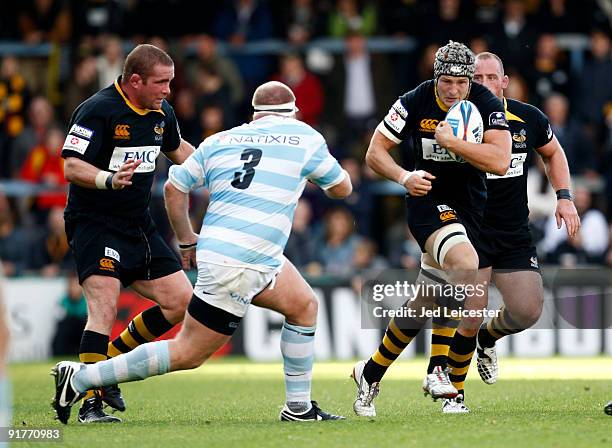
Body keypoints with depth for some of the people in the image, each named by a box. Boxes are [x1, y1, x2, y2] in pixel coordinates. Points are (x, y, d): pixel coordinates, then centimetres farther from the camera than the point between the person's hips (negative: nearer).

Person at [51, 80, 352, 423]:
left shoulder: (220, 141, 12)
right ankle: (81, 378, -4)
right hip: (238, 267, -7)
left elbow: (174, 189, 12)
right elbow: (342, 188, 11)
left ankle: (299, 407, 22)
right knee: (188, 354, -2)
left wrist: (187, 240, 25)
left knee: (304, 306, 21)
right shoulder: (305, 137, -1)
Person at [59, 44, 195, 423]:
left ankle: (110, 362, 18)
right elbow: (72, 166, -22)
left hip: (139, 226, 8)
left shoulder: (162, 111, 7)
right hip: (94, 222, -8)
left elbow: (177, 149, 28)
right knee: (104, 307, -22)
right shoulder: (97, 110, -16)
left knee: (180, 302, 5)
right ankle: (91, 402, -20)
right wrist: (110, 179, -39)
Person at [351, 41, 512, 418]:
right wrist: (404, 176, -20)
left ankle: (371, 372, 25)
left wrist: (451, 140, -25)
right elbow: (375, 152, -2)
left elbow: (500, 162, -21)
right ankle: (438, 368, -28)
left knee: (425, 303, 7)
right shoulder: (414, 103, -10)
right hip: (428, 200, -3)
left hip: (471, 208, 3)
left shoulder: (487, 105, -9)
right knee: (465, 263, -32)